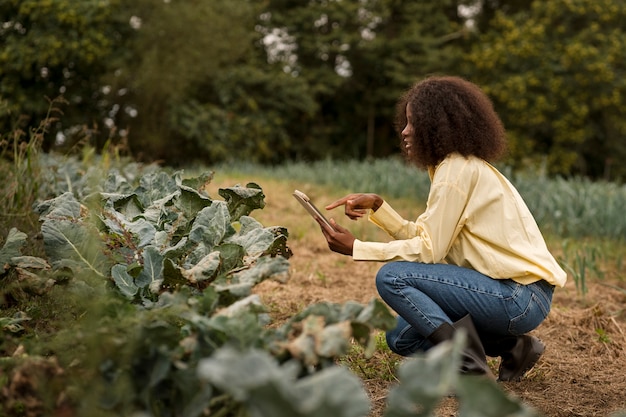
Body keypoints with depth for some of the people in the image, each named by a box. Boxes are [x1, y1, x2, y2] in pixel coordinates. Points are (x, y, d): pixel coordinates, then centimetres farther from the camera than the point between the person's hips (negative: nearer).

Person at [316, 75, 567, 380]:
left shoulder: (458, 170, -15)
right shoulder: (460, 166, 14)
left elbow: (428, 249, -18)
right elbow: (422, 236, 9)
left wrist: (356, 248, -13)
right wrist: (376, 206, 0)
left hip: (521, 298, -10)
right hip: (515, 292, 10)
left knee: (391, 277, -17)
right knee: (402, 338, 13)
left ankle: (470, 369, -14)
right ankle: (512, 347, 13)